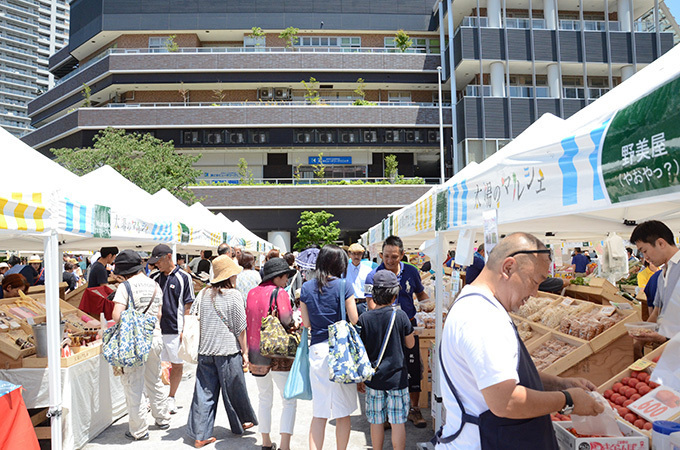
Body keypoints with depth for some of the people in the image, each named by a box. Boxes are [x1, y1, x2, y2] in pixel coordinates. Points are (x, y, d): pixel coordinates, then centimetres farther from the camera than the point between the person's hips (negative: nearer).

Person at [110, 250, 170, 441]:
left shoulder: (125, 287, -11)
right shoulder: (155, 285, 8)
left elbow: (116, 316, -19)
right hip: (155, 336, 7)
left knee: (133, 384, 4)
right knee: (154, 380, 21)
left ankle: (139, 430, 11)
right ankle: (162, 419, 34)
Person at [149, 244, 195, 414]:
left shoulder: (183, 277, -5)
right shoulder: (154, 277, 8)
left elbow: (188, 306, -5)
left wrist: (185, 330, -10)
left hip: (175, 329, -3)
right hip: (155, 328, 4)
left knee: (177, 364, 6)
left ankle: (171, 398, 22)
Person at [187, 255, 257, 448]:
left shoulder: (203, 294, 4)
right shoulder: (234, 295, -10)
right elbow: (240, 328, -8)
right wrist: (245, 352, 1)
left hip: (205, 350, 4)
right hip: (228, 351, -4)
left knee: (204, 391, 9)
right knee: (234, 388, 13)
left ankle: (200, 435, 12)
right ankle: (242, 423, 32)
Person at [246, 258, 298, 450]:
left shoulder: (252, 293, 7)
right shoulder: (279, 293, -13)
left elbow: (248, 321, 13)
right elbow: (288, 322, -18)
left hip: (256, 353, 7)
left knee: (265, 399, 20)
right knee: (289, 401, 2)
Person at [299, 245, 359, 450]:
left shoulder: (306, 287, 4)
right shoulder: (343, 286, -7)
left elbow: (306, 322, 7)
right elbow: (355, 320, -7)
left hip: (317, 349, 3)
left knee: (319, 412, 10)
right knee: (343, 411, 11)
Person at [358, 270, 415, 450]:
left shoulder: (364, 318, -7)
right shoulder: (400, 315, -10)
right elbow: (410, 344, 2)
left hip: (374, 379, 1)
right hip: (397, 377, -1)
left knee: (376, 422, 13)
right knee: (398, 422, 8)